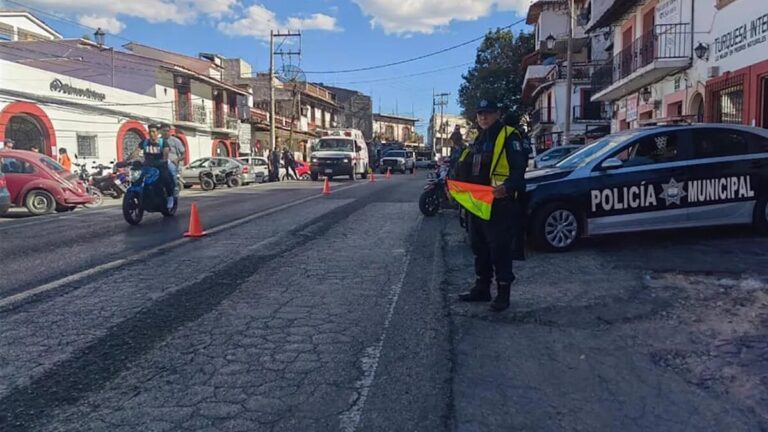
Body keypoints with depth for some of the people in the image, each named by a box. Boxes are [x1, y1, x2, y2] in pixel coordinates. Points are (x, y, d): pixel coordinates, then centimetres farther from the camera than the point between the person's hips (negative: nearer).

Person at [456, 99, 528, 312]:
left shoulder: (509, 137, -7)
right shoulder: (478, 140, 19)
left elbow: (519, 169, -16)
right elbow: (467, 169, 26)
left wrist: (507, 187, -32)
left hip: (500, 204, -8)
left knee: (500, 250, -2)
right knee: (479, 249, 14)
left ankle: (503, 293, 7)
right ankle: (481, 288, 26)